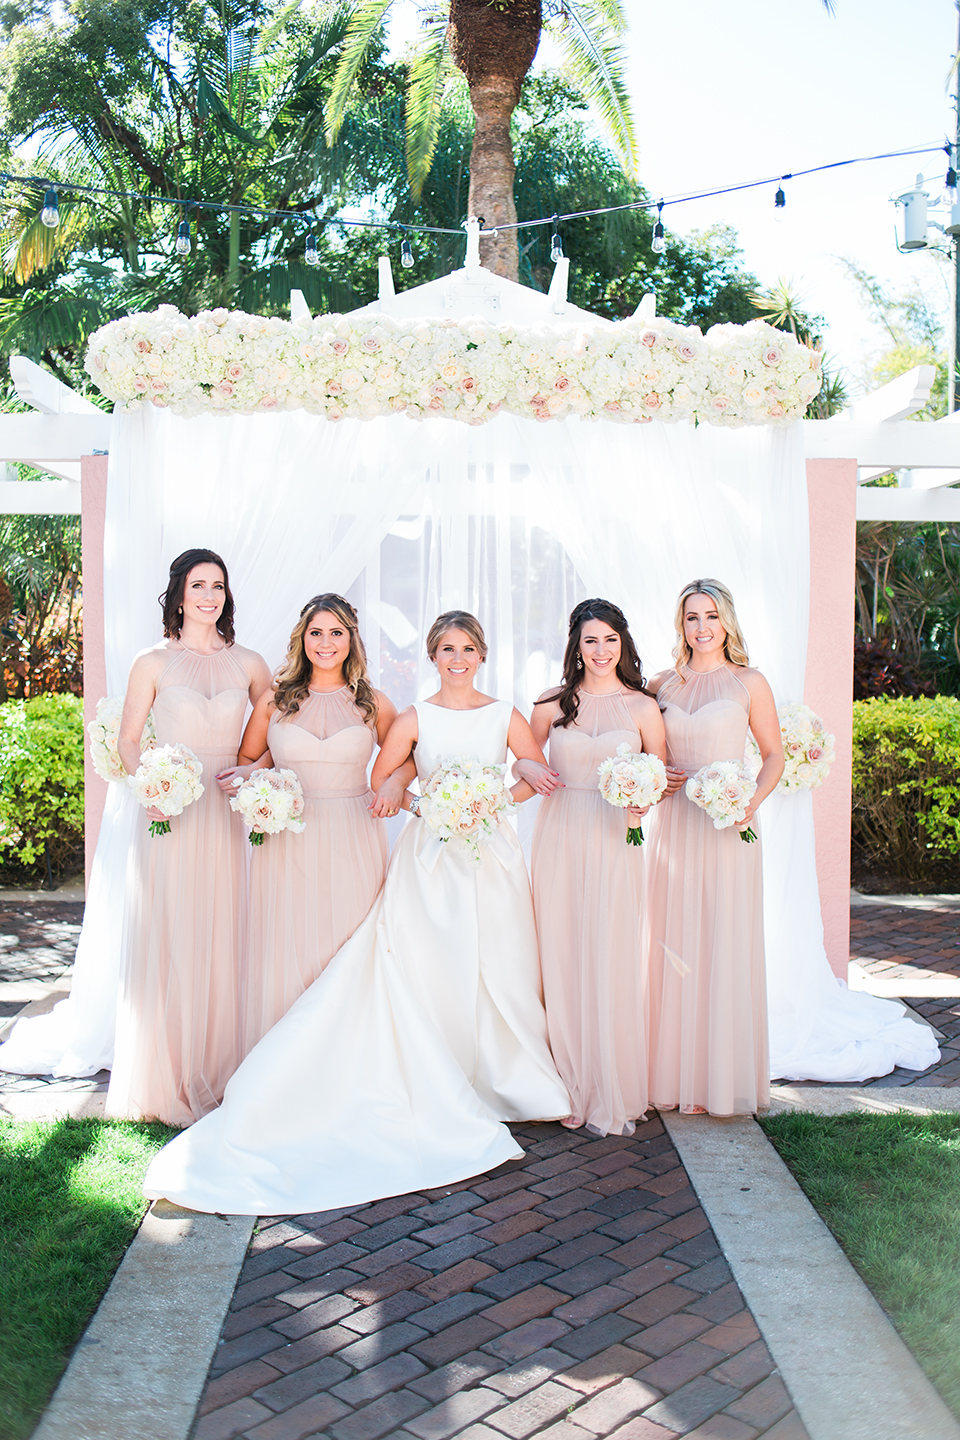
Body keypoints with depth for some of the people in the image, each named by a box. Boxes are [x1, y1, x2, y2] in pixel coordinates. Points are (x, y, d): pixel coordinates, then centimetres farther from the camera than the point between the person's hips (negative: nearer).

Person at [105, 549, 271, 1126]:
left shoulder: (249, 663, 8)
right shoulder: (153, 662, 3)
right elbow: (127, 741, 4)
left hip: (228, 813, 2)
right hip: (169, 813, -2)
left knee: (224, 942, 5)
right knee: (167, 942, 1)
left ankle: (218, 1075, 17)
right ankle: (166, 1078, 13)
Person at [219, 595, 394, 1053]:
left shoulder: (374, 704, 4)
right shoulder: (274, 699, 4)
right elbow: (245, 760, 15)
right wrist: (250, 780, -6)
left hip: (353, 843, 0)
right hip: (288, 842, 0)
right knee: (286, 952, 3)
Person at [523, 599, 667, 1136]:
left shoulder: (642, 707, 4)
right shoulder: (552, 703, 6)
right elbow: (523, 760, 15)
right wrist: (535, 777, -7)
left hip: (615, 841, -1)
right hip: (560, 836, 1)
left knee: (612, 963, -1)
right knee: (562, 960, 3)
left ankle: (613, 1094, 12)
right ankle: (570, 1087, 16)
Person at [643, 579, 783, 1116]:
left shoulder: (750, 683, 1)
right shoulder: (662, 685, 8)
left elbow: (774, 755, 3)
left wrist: (751, 801, -12)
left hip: (727, 826, -2)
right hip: (674, 823, 3)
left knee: (726, 945, 1)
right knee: (673, 945, 5)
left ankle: (724, 1077, 14)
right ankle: (676, 1071, 18)